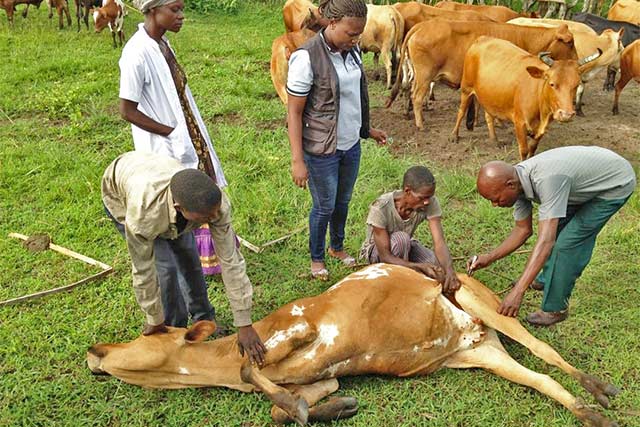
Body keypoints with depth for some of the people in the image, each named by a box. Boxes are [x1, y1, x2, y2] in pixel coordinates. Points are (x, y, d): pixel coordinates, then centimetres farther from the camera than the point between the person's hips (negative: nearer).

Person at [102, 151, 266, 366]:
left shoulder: (214, 200, -38)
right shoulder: (143, 213, -47)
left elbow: (231, 261, -31)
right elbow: (143, 272, -31)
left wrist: (244, 325, -28)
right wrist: (155, 321, -15)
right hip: (121, 196, -3)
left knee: (189, 258, 5)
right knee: (165, 266, -15)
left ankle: (203, 319, 31)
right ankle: (176, 329, 10)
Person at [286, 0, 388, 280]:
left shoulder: (351, 50, -1)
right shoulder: (307, 57, -21)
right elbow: (294, 112, -18)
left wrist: (367, 129, 23)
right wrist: (297, 161, -19)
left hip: (351, 144, 6)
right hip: (322, 150, -6)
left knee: (343, 201, 21)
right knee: (325, 207, 11)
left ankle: (337, 247, 46)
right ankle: (316, 258, 35)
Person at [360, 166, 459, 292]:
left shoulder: (430, 202, -26)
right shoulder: (380, 208, -36)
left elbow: (439, 242, -31)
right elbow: (385, 256, -34)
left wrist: (449, 270, -50)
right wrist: (420, 266, -46)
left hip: (405, 247, 4)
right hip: (376, 250, -4)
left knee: (440, 266, -22)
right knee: (401, 239, -36)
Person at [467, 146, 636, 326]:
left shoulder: (547, 179, -40)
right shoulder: (516, 181, -13)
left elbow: (546, 240, -44)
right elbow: (523, 229, 1)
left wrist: (518, 292, -46)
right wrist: (489, 258, -7)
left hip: (617, 183, -8)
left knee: (568, 242, -12)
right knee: (555, 228, 16)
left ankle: (555, 308, 2)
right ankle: (548, 280, 38)